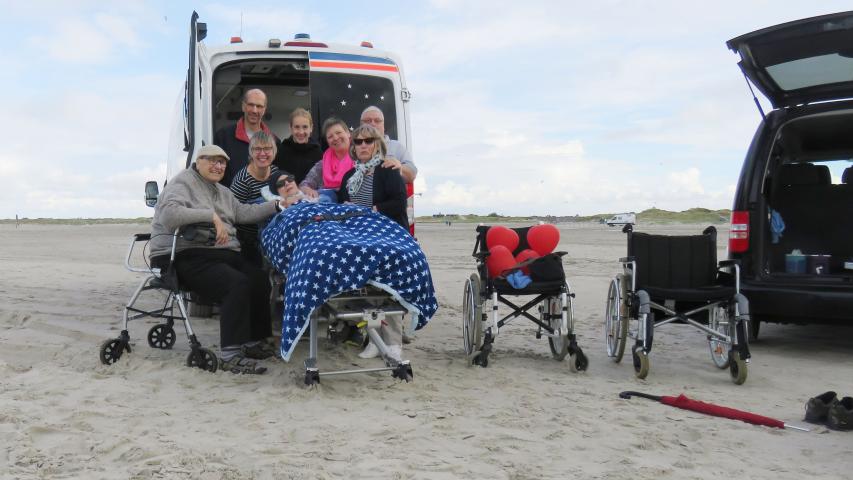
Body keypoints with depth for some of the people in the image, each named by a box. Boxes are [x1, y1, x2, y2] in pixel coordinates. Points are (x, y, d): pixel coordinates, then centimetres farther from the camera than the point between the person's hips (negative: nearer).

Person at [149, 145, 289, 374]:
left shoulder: (222, 192, 26)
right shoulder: (183, 183, -2)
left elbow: (244, 212, 15)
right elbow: (170, 213, -21)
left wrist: (277, 205, 7)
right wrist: (212, 215, -24)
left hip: (223, 253, 9)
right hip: (187, 257, -9)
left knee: (260, 281, -7)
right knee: (237, 284, -28)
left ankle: (254, 341, 6)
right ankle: (230, 355, -26)